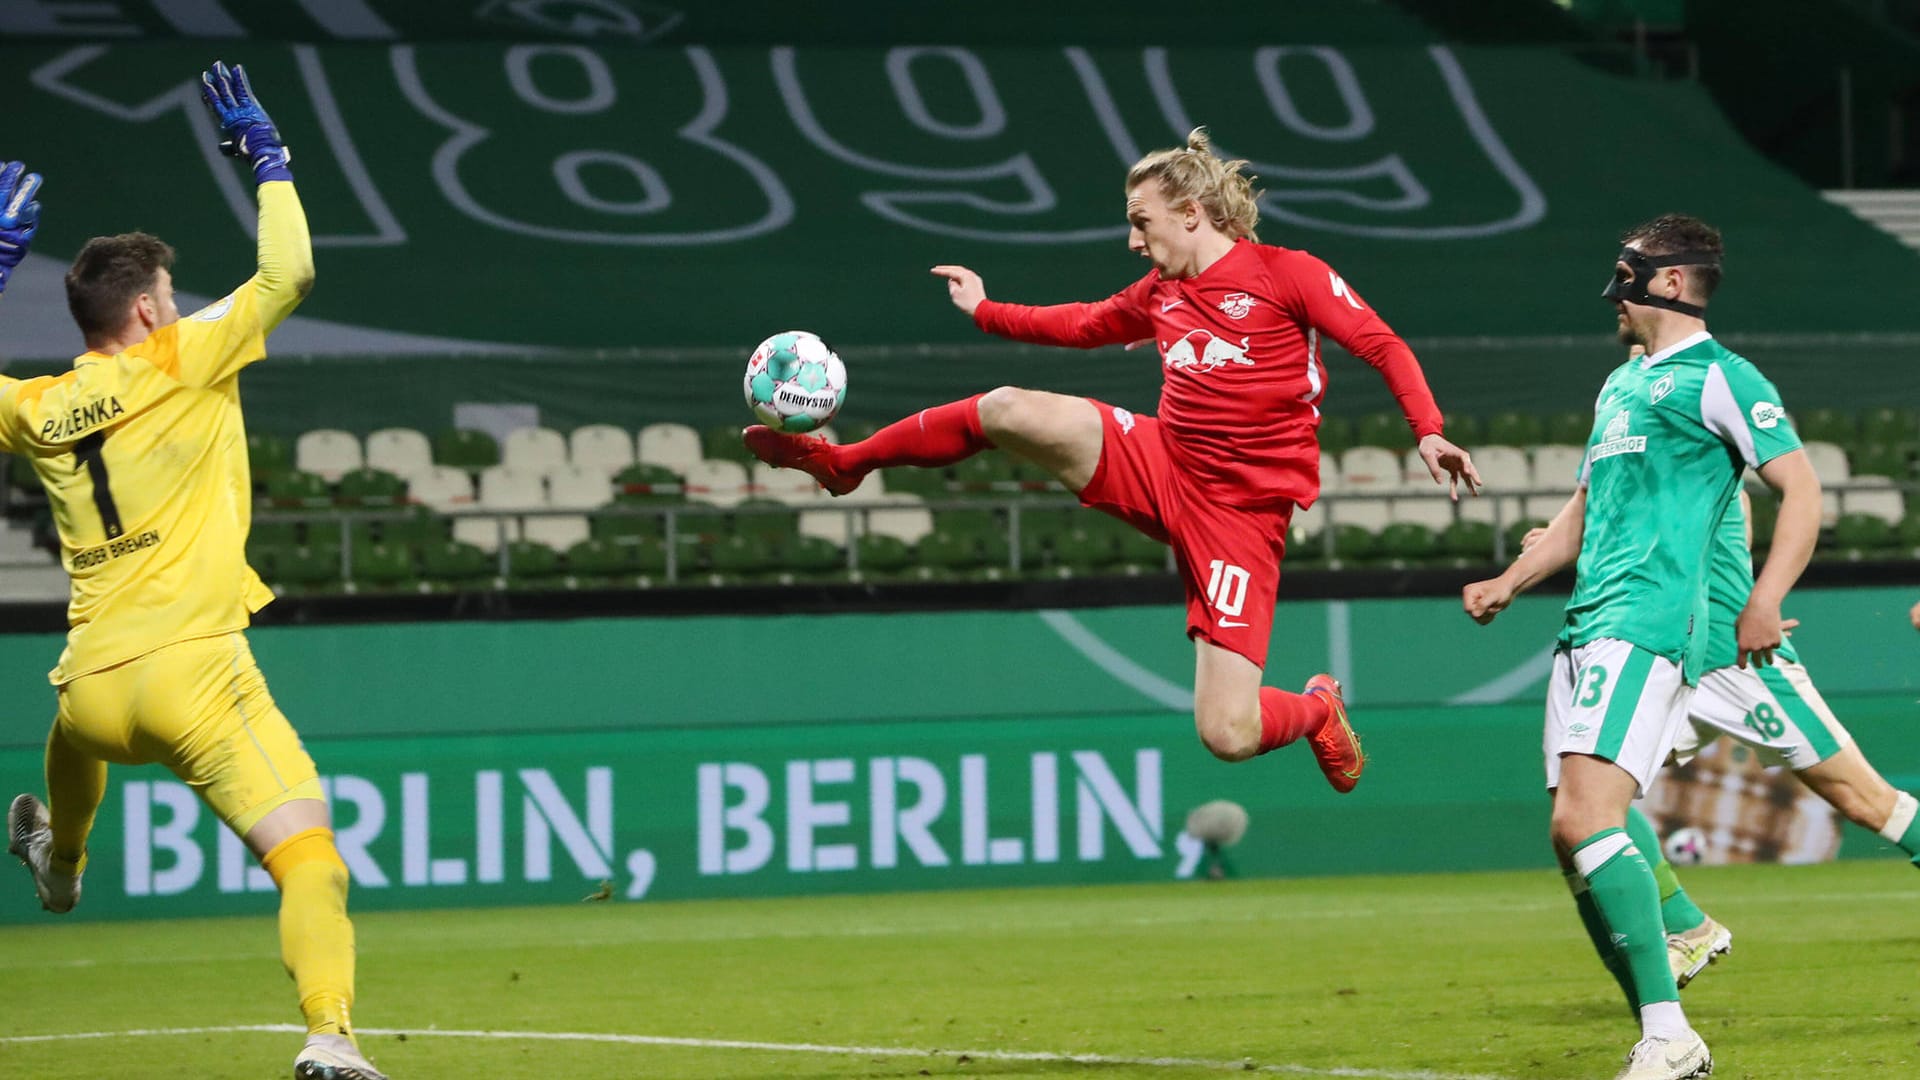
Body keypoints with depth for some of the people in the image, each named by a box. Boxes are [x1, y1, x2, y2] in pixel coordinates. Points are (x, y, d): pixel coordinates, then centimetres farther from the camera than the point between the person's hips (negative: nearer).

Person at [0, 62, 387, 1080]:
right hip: (192, 672, -6)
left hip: (91, 688, 6)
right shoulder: (180, 365, -5)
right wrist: (267, 153, 8)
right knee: (307, 856, -14)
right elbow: (288, 272, -4)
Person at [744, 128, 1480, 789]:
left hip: (1241, 512, -5)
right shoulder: (1158, 295, 12)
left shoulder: (1287, 275, -7)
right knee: (1008, 410, -15)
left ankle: (1318, 709, 22)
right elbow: (1086, 326, 32)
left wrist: (1428, 432, -22)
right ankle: (845, 463, 6)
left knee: (1228, 735, -14)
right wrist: (986, 313, 34)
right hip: (1160, 467, 5)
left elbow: (1383, 346, -9)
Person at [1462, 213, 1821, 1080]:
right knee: (1574, 836, 3)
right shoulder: (1621, 384, 24)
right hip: (1588, 625, 9)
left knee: (1585, 820, -22)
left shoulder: (1717, 380, -3)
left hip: (1648, 625, -9)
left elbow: (1800, 489, -9)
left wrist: (1765, 599, -21)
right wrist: (1508, 584, 22)